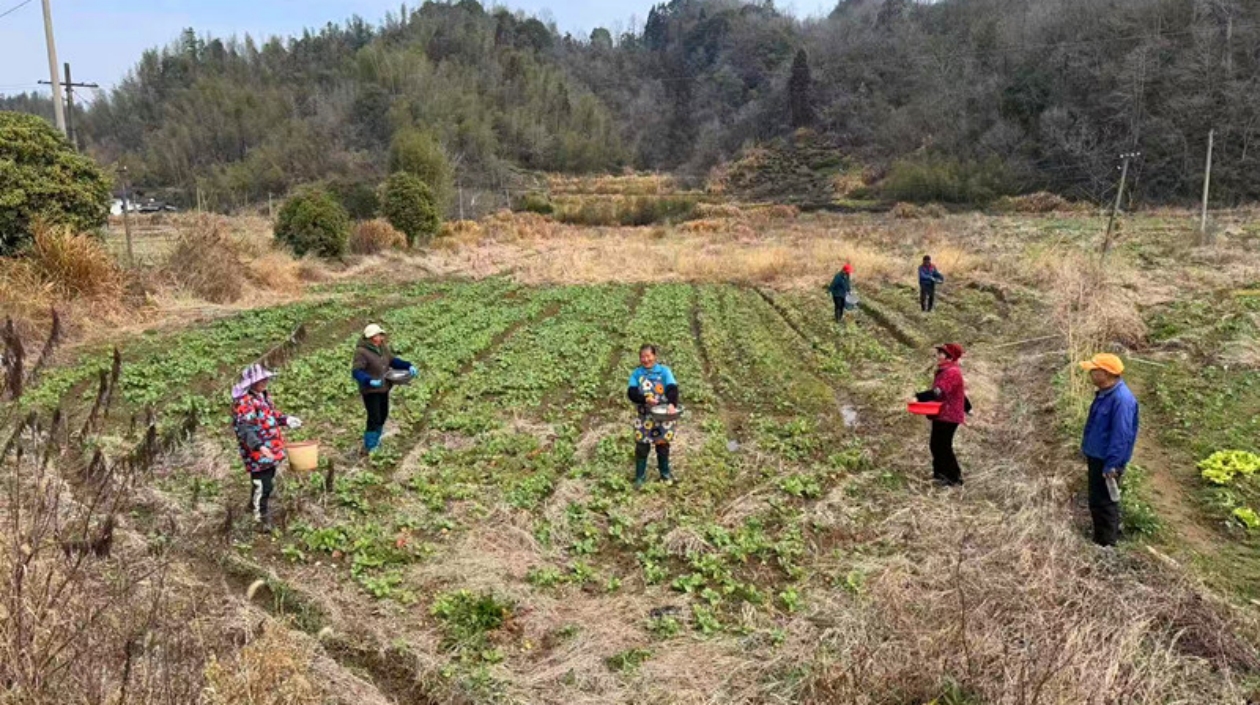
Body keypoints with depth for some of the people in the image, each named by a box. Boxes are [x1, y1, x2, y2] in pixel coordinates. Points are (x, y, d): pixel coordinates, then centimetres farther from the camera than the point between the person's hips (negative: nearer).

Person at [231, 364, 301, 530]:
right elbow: (244, 429, -30)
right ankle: (261, 516, 16)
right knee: (261, 485, -1)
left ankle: (254, 505, 46)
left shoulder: (264, 395, 9)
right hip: (257, 453, -10)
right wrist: (259, 446, -39)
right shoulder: (243, 403, -22)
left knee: (269, 482, 23)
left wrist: (286, 420, 13)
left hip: (271, 450, 10)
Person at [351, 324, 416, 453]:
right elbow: (356, 371, -25)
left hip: (383, 388, 8)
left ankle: (375, 441, 38)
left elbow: (392, 360, 10)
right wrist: (369, 381, -40)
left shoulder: (382, 347, 1)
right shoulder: (362, 352, -21)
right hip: (370, 390, -8)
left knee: (383, 415, 18)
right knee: (374, 418, -6)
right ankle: (369, 447, 8)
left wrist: (408, 366, -4)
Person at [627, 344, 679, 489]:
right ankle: (640, 476, 18)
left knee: (663, 445, 10)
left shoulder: (664, 371, -4)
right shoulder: (636, 373, 0)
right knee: (641, 446, 3)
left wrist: (672, 404, -37)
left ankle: (665, 473, 29)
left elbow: (672, 388, -17)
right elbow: (631, 393, -11)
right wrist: (645, 399, -29)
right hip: (644, 417, 1)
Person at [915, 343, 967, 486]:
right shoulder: (945, 371, 14)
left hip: (948, 416, -10)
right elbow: (959, 392, 25)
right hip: (941, 415, 10)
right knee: (935, 445, 14)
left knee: (944, 447, -5)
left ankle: (955, 477, 5)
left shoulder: (951, 372, -19)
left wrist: (918, 397, -35)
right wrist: (966, 409, 34)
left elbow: (938, 392, -31)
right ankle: (940, 473, 23)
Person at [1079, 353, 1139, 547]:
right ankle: (1099, 541, 35)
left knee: (1105, 503, 2)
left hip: (1107, 461, -10)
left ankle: (1107, 545, 15)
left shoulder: (1122, 399, -27)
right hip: (1096, 457, 10)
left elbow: (1121, 436, -26)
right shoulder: (1104, 393, 4)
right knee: (1096, 501, 20)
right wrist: (1086, 450, 21)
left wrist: (1111, 465, -24)